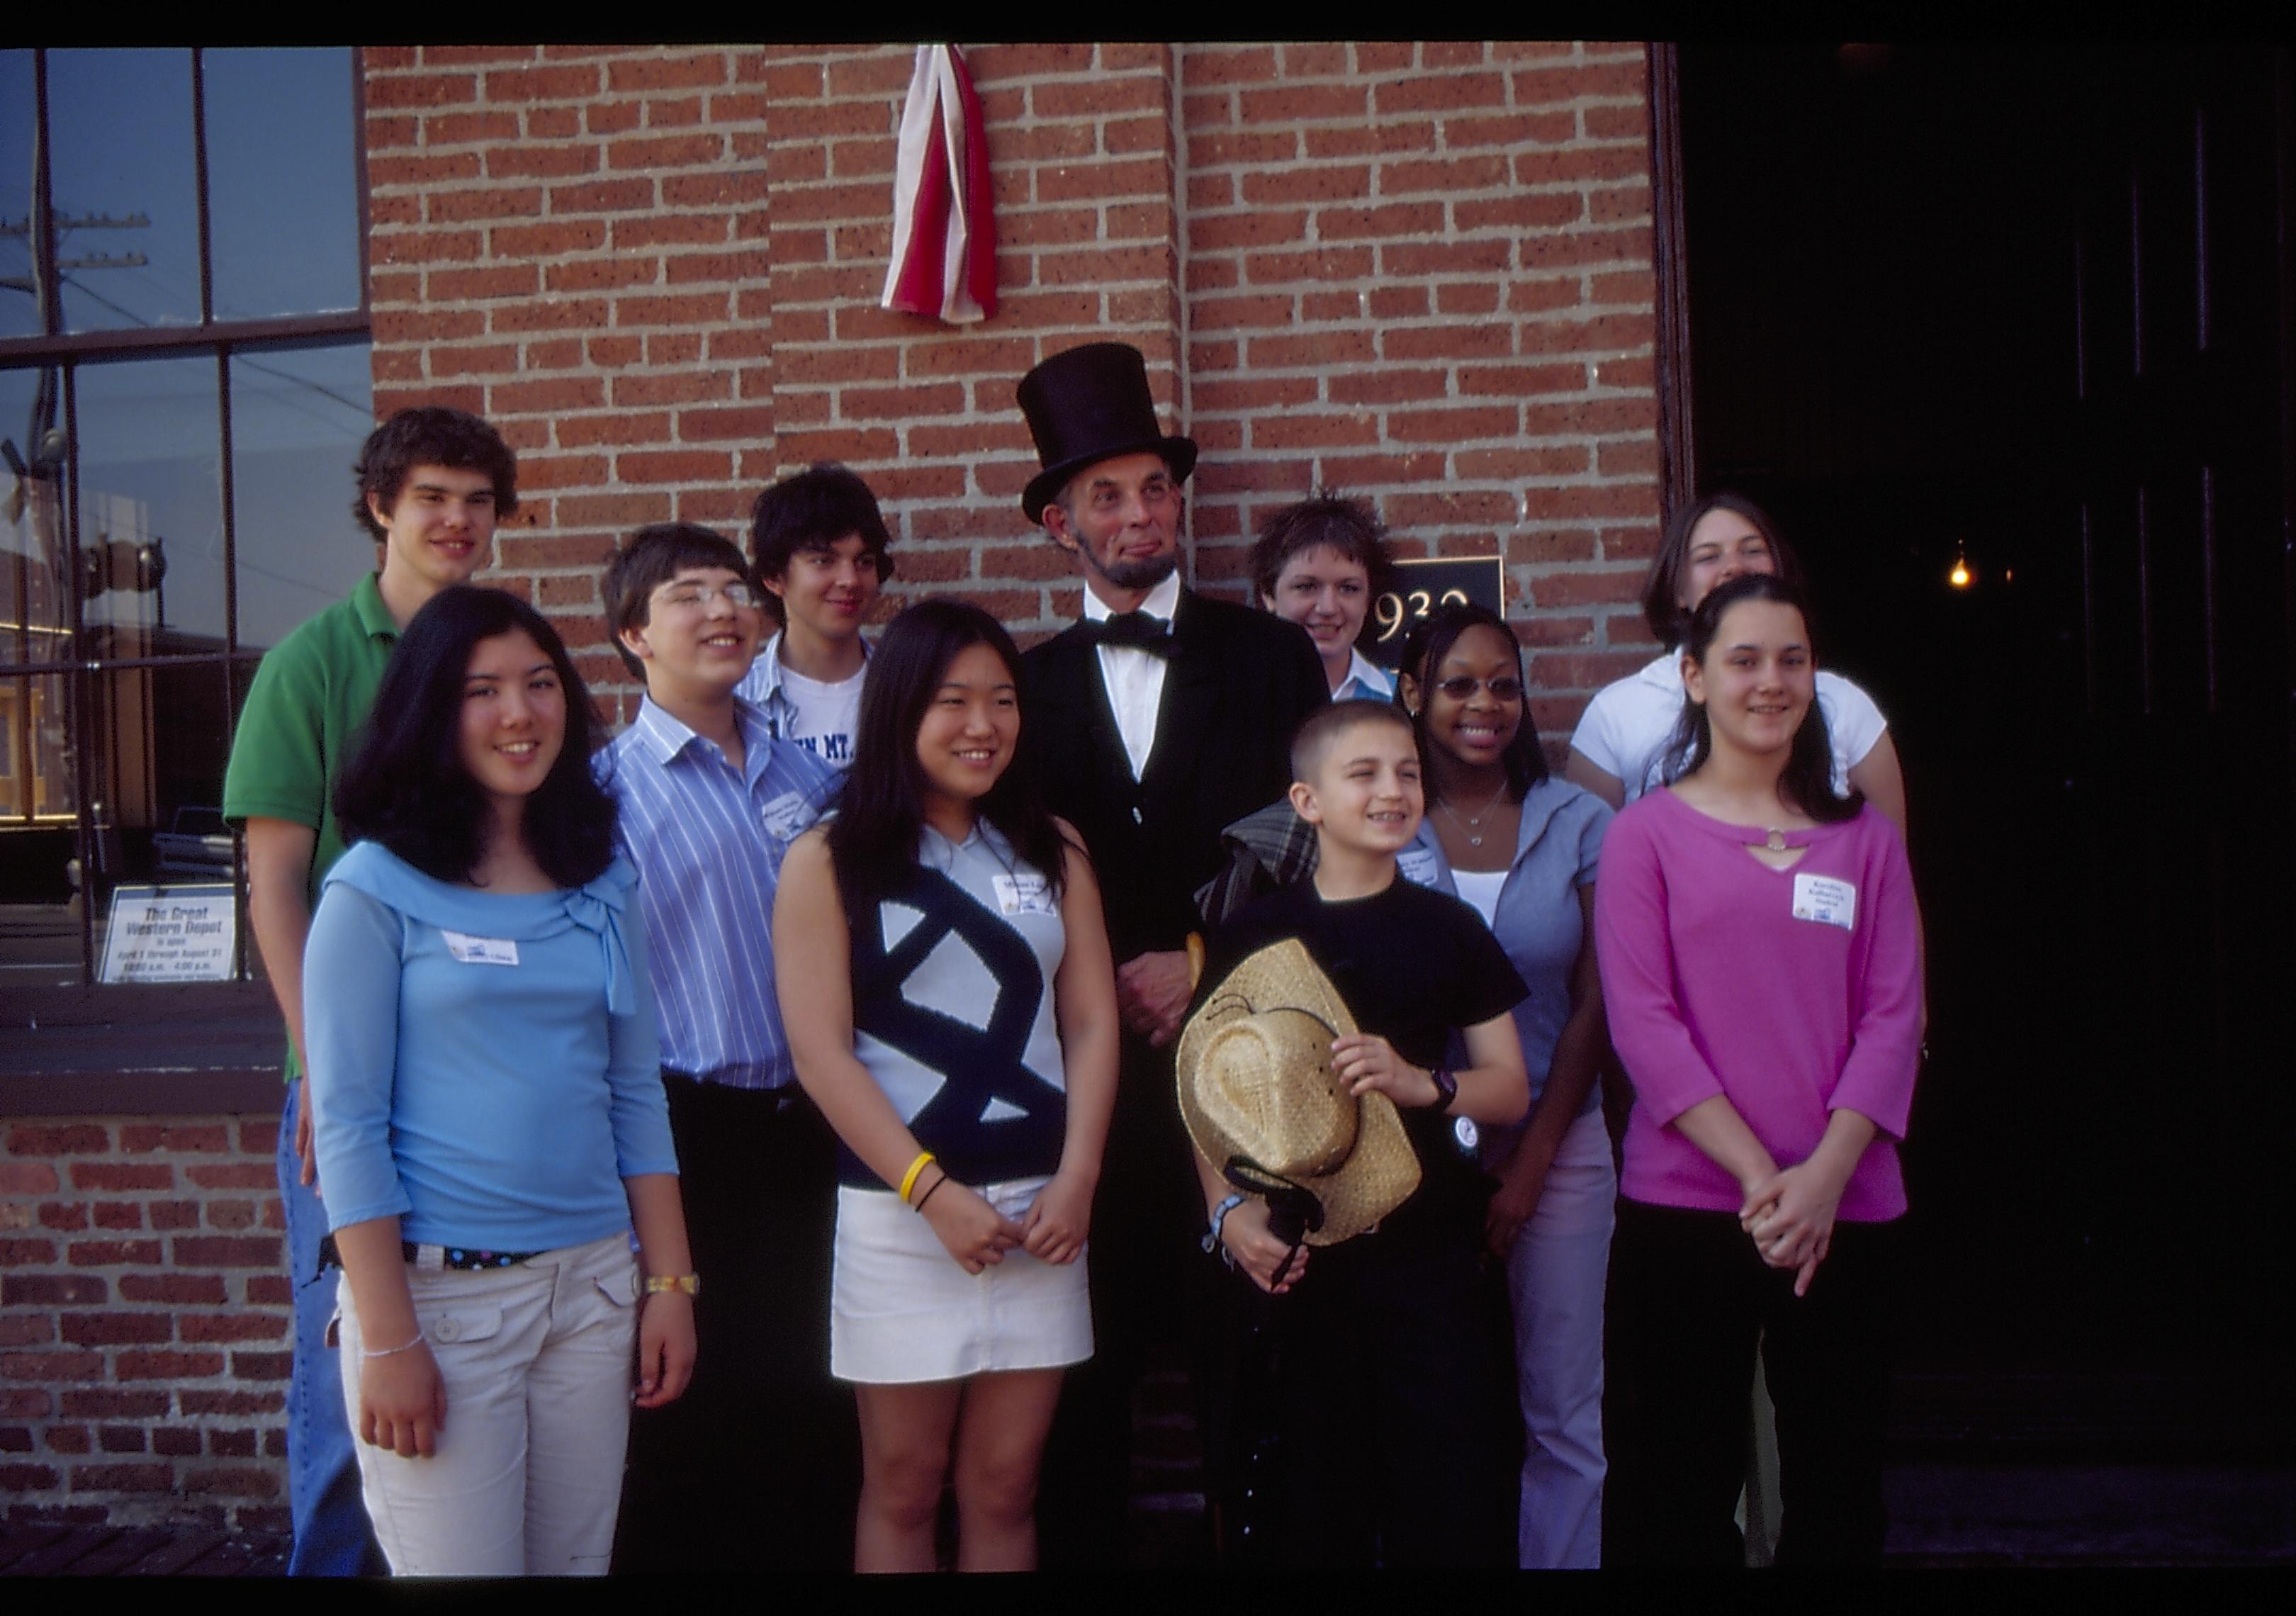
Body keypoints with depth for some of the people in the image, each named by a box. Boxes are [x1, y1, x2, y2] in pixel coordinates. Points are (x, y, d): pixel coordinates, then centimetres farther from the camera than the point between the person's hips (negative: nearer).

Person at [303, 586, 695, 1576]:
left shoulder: (600, 886, 8)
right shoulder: (376, 890, -6)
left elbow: (636, 1095, 10)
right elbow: (347, 1122, -9)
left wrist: (670, 1283, 6)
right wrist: (387, 1341, -13)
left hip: (594, 1283, 5)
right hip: (439, 1289, -4)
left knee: (577, 1562, 12)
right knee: (461, 1567, 0)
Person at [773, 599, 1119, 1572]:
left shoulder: (1052, 851, 10)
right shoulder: (830, 863, -1)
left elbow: (1092, 1024, 6)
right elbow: (822, 1054, -7)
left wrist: (1075, 1181, -6)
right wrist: (932, 1192, -13)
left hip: (1042, 1204, 3)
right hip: (900, 1210, -3)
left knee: (1004, 1490, 9)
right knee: (903, 1489, 7)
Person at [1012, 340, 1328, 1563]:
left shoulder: (1270, 657, 6)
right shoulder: (1030, 686, 10)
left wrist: (1199, 964, -6)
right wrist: (1107, 993, -6)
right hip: (1090, 1060, 1)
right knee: (1093, 1355, 4)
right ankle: (1084, 1547, 17)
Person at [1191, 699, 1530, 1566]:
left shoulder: (1448, 928, 7)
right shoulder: (1253, 935, 5)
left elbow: (1510, 1089, 7)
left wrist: (1420, 1083, -12)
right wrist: (1227, 1208, -8)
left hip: (1427, 1251, 1)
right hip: (1292, 1253, 0)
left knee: (1455, 1502, -2)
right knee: (1304, 1504, 4)